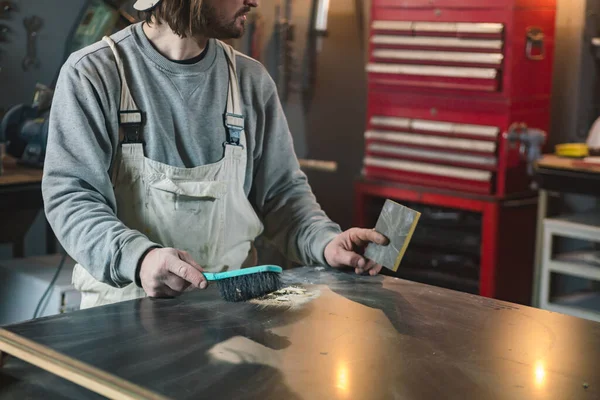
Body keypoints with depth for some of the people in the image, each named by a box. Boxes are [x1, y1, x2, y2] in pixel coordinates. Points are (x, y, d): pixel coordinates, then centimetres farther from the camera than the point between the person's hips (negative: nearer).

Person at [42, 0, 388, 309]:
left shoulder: (251, 80, 8)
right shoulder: (94, 72, -5)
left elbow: (281, 191, 12)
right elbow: (70, 197, -10)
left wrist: (325, 243, -9)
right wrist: (139, 259, -29)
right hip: (125, 300, -3)